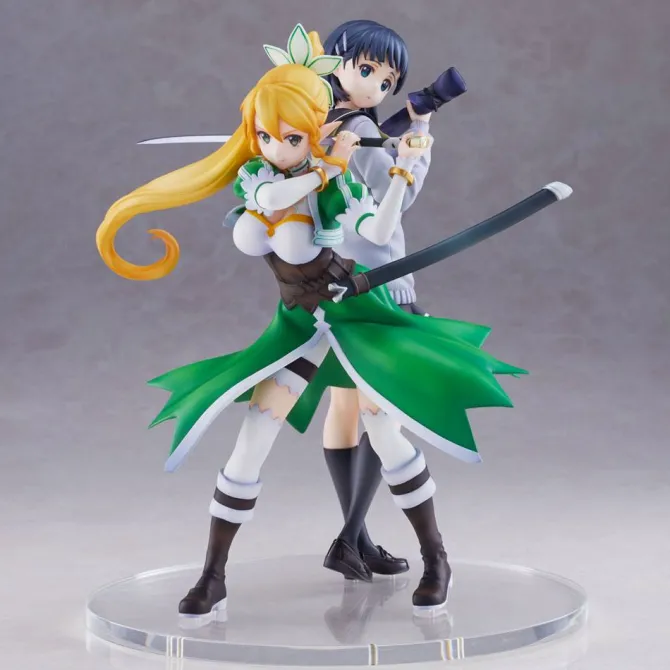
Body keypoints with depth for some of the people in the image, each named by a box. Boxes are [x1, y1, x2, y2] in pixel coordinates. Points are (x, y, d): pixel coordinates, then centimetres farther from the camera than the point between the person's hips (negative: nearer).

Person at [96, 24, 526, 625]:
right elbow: (271, 198, -27)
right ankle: (213, 579, 2)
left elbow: (378, 232, -30)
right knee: (250, 443, -5)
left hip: (354, 312, -3)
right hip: (298, 323, 3)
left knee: (387, 436, -7)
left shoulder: (338, 175, -14)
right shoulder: (253, 173, -2)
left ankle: (436, 559, 12)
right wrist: (329, 164, -31)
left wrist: (403, 172, -40)